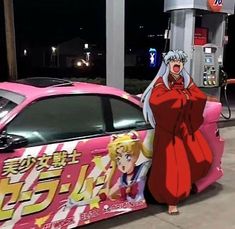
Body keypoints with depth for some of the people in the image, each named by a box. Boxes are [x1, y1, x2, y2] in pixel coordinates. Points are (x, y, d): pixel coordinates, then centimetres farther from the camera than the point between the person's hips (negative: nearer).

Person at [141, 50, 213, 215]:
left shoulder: (187, 81, 9)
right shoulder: (161, 82, -5)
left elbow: (202, 97, -5)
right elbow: (155, 100, -27)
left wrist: (183, 94, -17)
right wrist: (180, 94, -21)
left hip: (186, 127, 5)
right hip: (168, 129, -5)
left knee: (202, 158, 4)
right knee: (171, 164, -4)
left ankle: (187, 180, 33)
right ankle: (172, 200, 13)